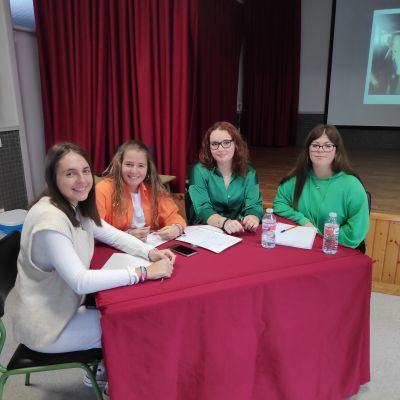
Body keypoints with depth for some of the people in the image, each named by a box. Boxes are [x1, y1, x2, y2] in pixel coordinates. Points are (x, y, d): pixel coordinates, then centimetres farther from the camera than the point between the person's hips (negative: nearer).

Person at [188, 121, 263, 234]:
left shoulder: (248, 172, 3)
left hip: (238, 232, 2)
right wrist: (224, 222, -32)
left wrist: (253, 218, -28)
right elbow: (203, 210, -14)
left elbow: (254, 205, -6)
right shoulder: (200, 171, -6)